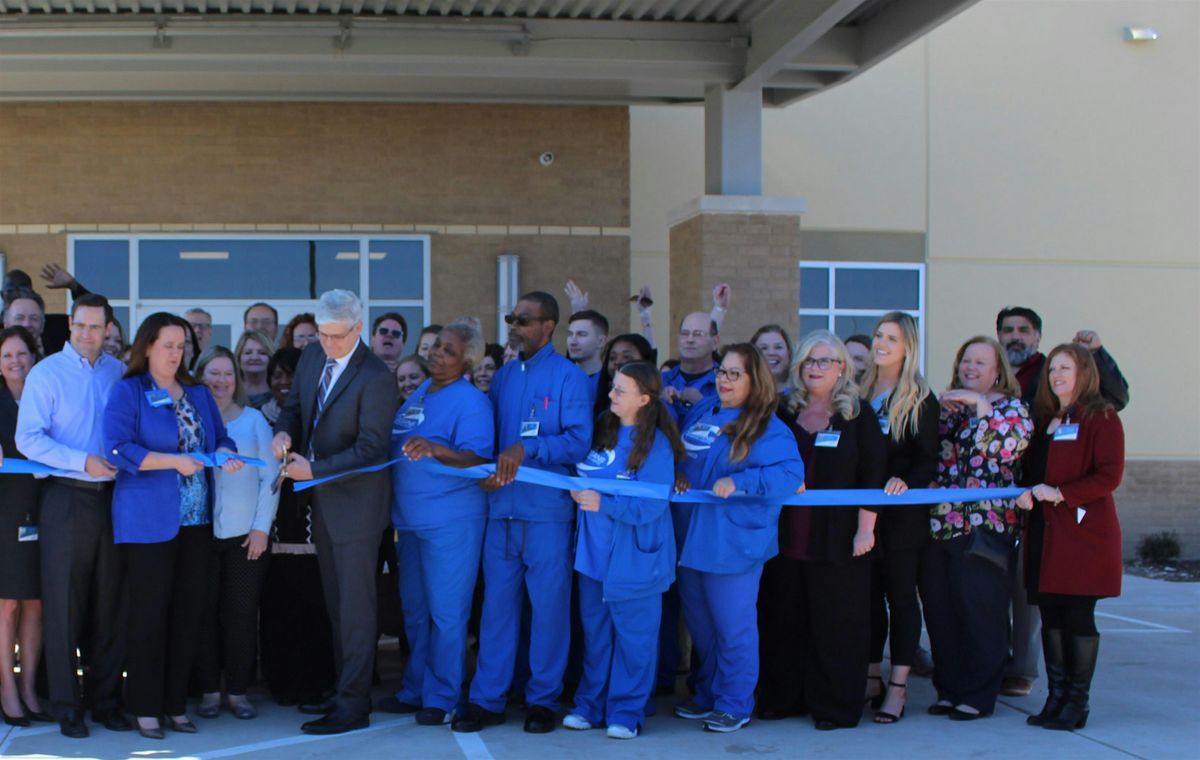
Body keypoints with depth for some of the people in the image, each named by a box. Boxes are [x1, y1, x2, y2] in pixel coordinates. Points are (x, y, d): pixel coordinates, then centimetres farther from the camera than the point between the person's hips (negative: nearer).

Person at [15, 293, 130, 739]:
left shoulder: (118, 372, 8)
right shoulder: (46, 373, -3)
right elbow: (28, 439, -10)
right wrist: (82, 462, -18)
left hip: (111, 497, 3)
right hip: (66, 498, -3)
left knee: (111, 603, 7)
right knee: (63, 605, 1)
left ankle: (106, 701, 17)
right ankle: (66, 706, 10)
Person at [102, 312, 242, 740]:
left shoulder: (198, 394, 16)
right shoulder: (127, 392, -2)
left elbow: (219, 436, 15)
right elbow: (119, 448, -12)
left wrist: (226, 455, -8)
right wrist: (173, 461, -20)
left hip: (197, 520, 5)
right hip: (149, 521, -5)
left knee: (188, 615, 6)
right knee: (150, 615, -1)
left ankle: (175, 704, 15)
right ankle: (145, 708, 7)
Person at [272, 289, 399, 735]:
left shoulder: (375, 379, -19)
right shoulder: (312, 357, 5)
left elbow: (370, 448, -20)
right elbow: (294, 406, 16)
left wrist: (313, 469, -21)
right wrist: (284, 433, -6)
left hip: (355, 501, -8)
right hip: (321, 498, 8)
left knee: (355, 605, -3)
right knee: (336, 603, 15)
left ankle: (353, 707, 2)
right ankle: (344, 690, 25)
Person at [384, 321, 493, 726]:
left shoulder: (471, 402, -11)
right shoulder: (418, 394, 14)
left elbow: (478, 459, -21)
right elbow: (393, 447, 23)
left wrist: (434, 449, -35)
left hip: (450, 521, -8)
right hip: (410, 518, 8)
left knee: (445, 612, -2)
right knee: (414, 611, 15)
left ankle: (442, 698, 7)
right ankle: (415, 689, 26)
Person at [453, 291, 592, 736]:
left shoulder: (568, 376, -3)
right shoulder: (503, 377, 14)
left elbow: (579, 441, -12)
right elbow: (488, 436, 16)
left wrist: (526, 449, -22)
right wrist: (486, 472, -3)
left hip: (547, 509, -5)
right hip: (502, 505, 5)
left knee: (548, 606, 2)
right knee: (497, 603, 6)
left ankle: (542, 700, 13)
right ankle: (487, 699, 12)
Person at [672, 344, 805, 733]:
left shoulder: (769, 429, -10)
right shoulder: (703, 418, 12)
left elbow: (790, 474, -22)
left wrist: (737, 483, -27)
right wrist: (677, 475, 2)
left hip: (733, 543, -7)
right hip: (692, 538, 7)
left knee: (732, 626, 0)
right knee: (699, 624, 16)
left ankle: (735, 704, 13)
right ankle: (707, 695, 31)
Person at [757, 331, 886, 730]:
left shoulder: (858, 416, 0)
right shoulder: (783, 413, 11)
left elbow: (873, 474, -3)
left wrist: (865, 528, -10)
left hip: (837, 541, -4)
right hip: (786, 538, 4)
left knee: (836, 623, 0)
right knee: (783, 620, 9)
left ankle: (835, 706, 9)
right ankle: (783, 697, 21)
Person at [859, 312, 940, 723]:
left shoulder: (920, 399, -5)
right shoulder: (860, 394, 10)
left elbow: (928, 460, -8)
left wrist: (906, 481, -26)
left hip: (903, 513, -5)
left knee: (900, 594, 0)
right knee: (868, 593, 9)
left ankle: (898, 685, 4)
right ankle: (871, 677, 19)